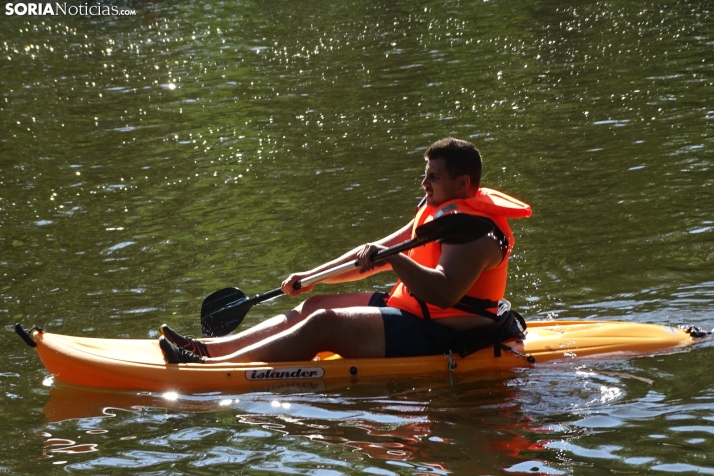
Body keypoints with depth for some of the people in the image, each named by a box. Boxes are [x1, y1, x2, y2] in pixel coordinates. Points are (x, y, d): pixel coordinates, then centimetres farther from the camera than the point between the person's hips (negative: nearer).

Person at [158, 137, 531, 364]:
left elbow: (444, 292, -35)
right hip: (413, 312, 11)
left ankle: (212, 368, -24)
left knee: (326, 324, -20)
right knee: (314, 307, 5)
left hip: (439, 336, -11)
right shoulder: (440, 211, 16)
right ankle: (208, 349, -1)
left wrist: (395, 260, -39)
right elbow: (375, 255, 19)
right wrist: (312, 276, 13)